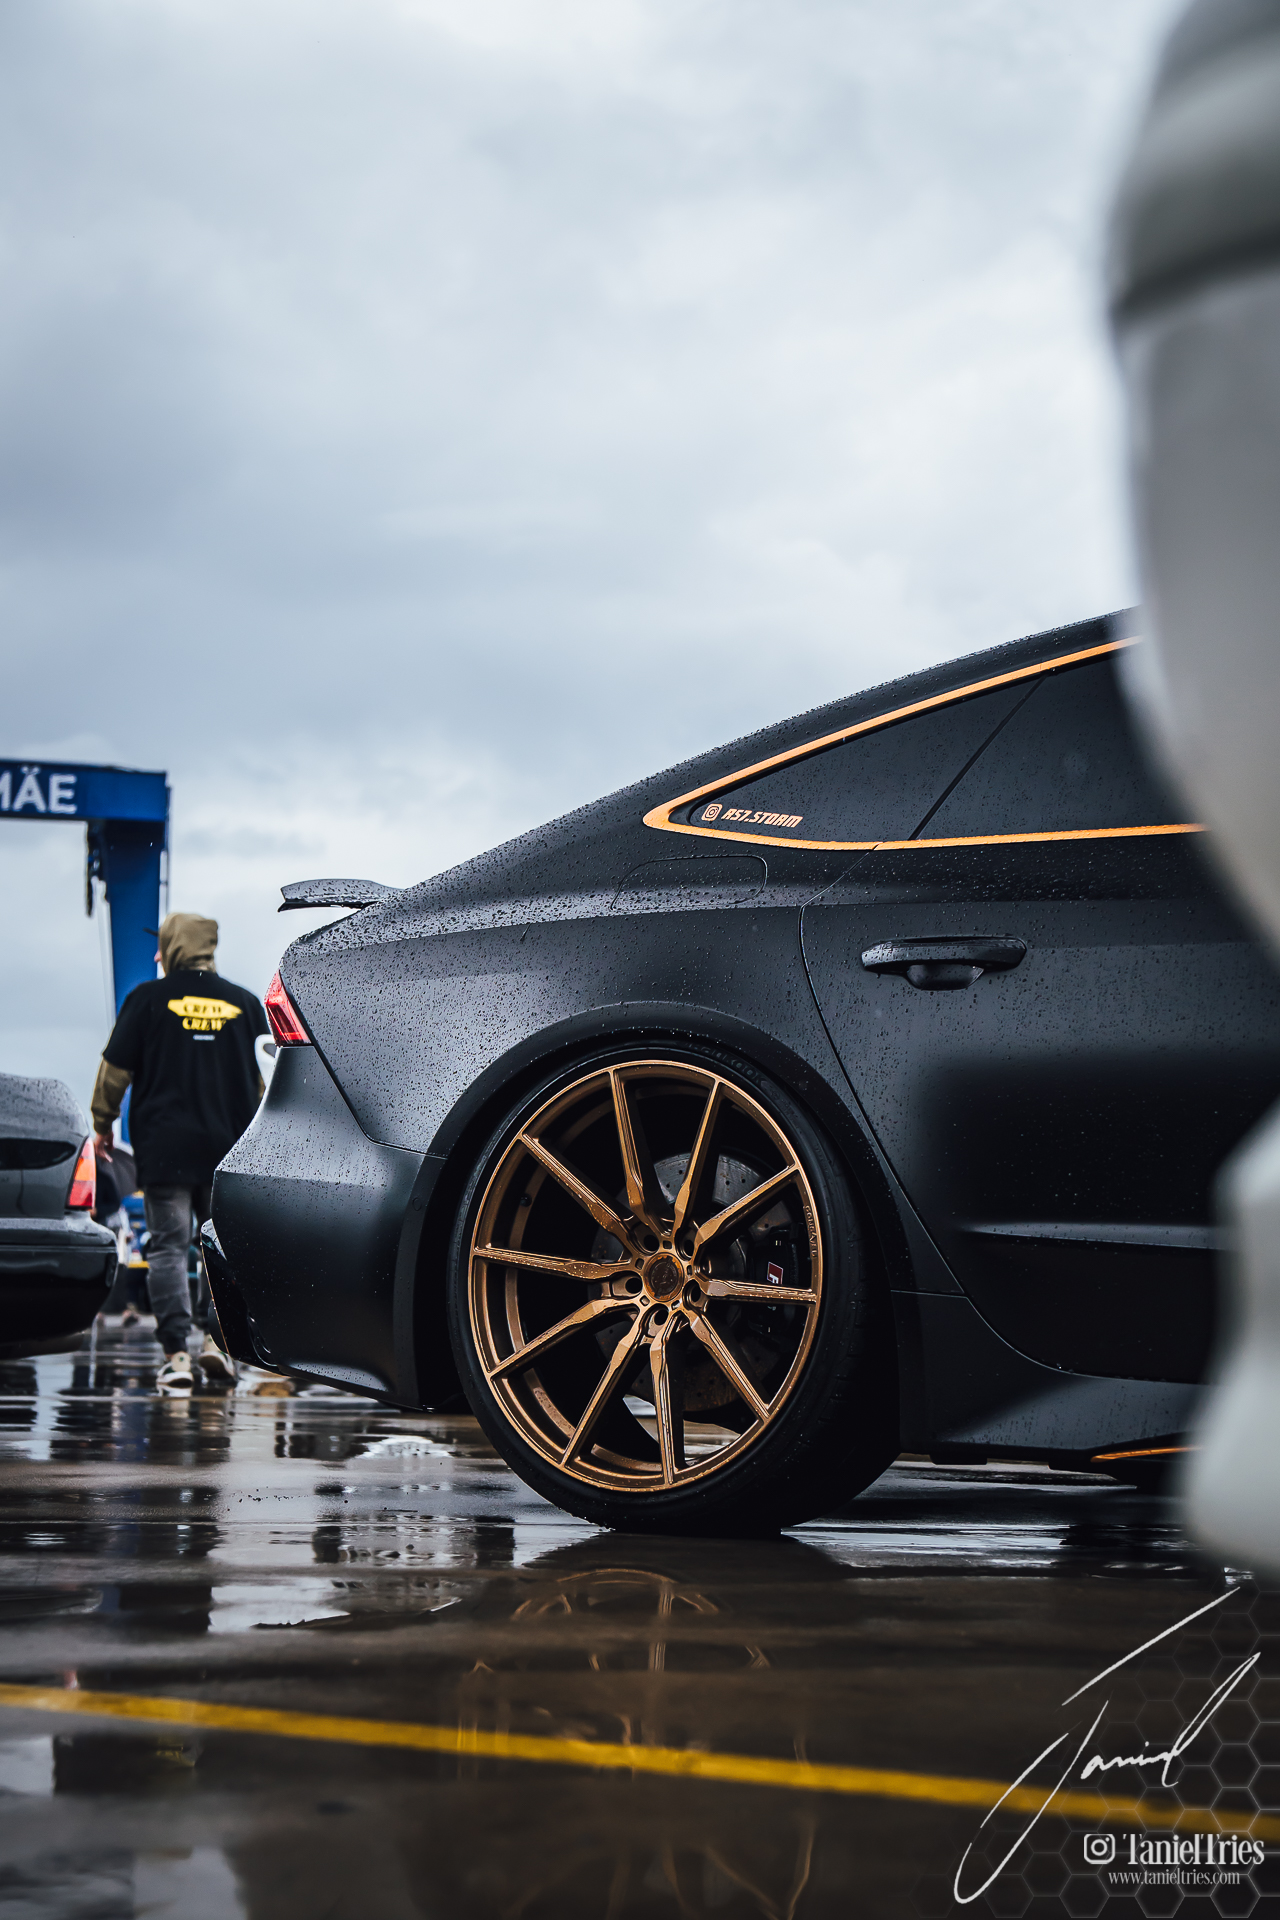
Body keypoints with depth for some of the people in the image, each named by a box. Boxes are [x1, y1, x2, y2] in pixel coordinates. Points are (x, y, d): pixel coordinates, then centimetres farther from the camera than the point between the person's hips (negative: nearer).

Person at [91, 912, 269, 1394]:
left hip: (164, 1149, -2)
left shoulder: (148, 999, 0)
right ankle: (215, 1338, 2)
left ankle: (176, 1354, -8)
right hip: (228, 1150, 3)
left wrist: (103, 1124, 15)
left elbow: (115, 1069, 2)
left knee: (168, 1247, -2)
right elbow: (263, 1081, 15)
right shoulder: (245, 1003, 8)